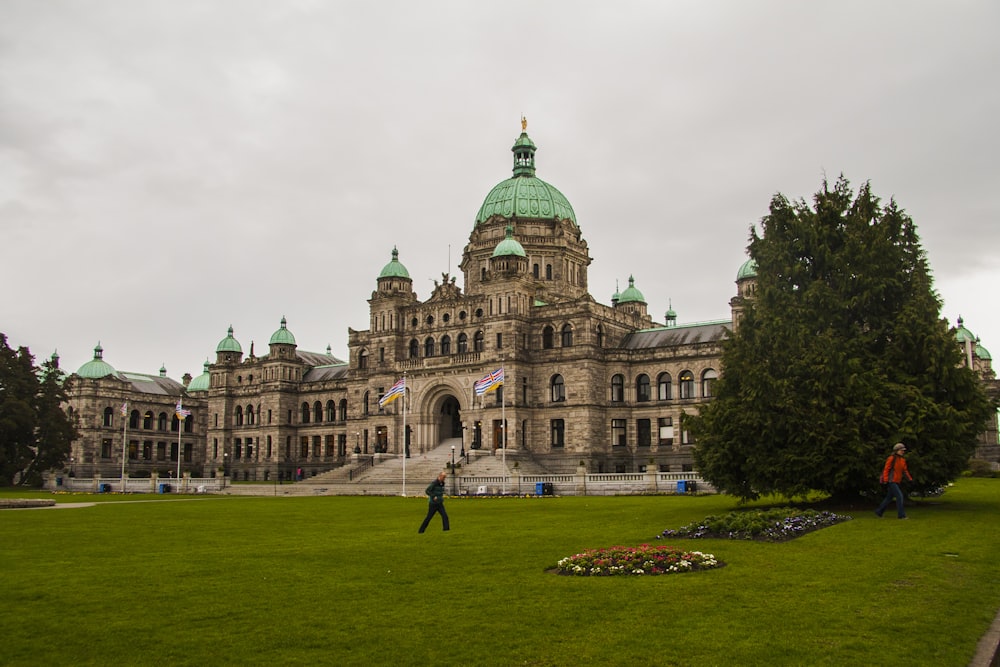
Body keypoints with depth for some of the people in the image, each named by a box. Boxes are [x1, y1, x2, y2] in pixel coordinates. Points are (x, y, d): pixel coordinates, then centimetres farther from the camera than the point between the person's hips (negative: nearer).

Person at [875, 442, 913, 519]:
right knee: (899, 496, -14)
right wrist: (885, 480, -19)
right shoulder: (891, 458, -12)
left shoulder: (902, 460, 13)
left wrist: (910, 478, 6)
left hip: (896, 482, 9)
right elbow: (886, 469, -14)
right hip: (891, 481, -9)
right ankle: (901, 514, -11)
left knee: (889, 498, 13)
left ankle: (878, 512, 22)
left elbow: (905, 470, 17)